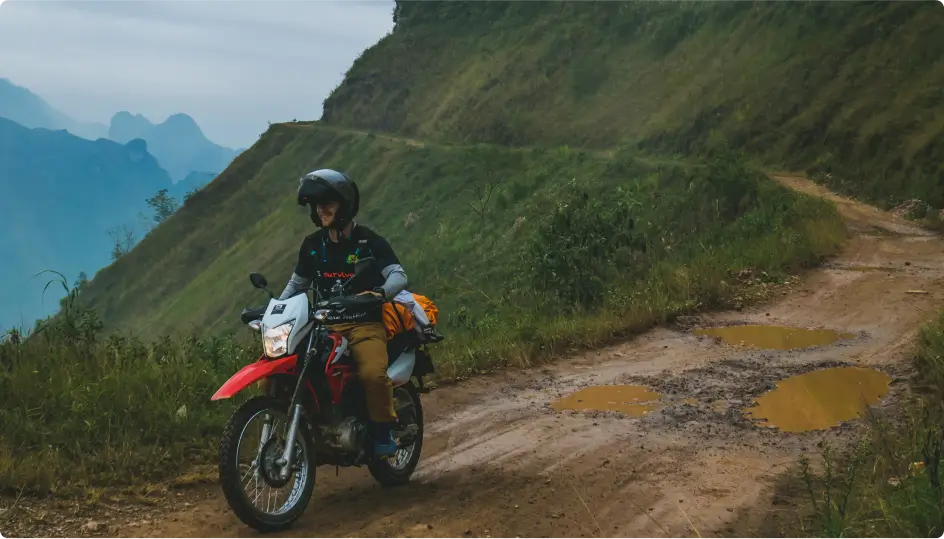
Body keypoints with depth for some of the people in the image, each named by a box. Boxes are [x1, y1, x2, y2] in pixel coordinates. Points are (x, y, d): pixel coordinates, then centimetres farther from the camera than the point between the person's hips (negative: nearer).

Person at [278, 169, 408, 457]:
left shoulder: (369, 241, -3)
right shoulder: (312, 245, 12)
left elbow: (399, 275, -12)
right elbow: (297, 282, 23)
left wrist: (380, 293, -34)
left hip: (365, 325, -4)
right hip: (325, 326, 5)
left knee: (373, 374, -33)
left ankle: (383, 432, -9)